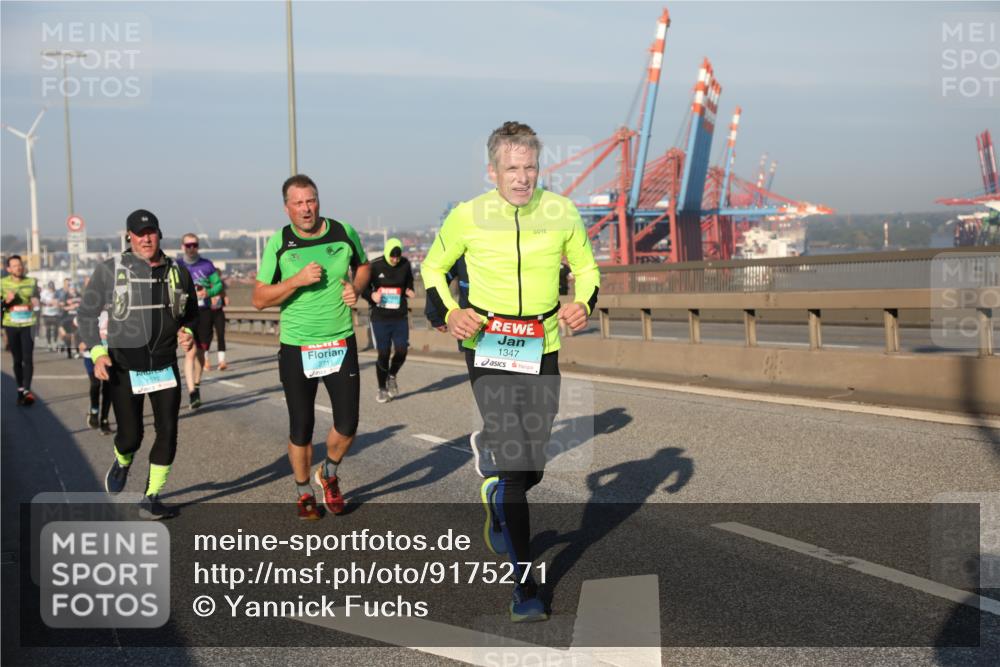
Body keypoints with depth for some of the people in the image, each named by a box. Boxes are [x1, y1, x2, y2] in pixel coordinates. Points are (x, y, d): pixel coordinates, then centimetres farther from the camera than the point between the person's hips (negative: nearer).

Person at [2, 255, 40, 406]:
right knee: (17, 359, 8)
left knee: (28, 358, -10)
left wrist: (35, 302, -4)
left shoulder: (32, 282, 1)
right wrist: (7, 301, -19)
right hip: (11, 325, 1)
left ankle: (27, 390, -14)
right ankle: (20, 389, 16)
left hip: (28, 324, -1)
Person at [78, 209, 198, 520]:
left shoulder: (177, 272, 5)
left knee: (167, 432, -3)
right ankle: (121, 463, 37)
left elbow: (192, 313, 19)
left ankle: (151, 500, 10)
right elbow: (87, 313, 1)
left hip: (165, 366, 3)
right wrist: (97, 352, -12)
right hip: (125, 368, -3)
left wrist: (189, 333, -3)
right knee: (130, 435, -1)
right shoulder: (110, 270, -5)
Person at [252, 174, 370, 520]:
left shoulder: (343, 233, -1)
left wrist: (356, 288, -4)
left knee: (347, 424, 0)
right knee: (301, 428, 6)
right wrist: (298, 280, -20)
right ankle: (304, 494, 27)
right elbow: (259, 299, -7)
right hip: (297, 349, -1)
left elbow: (363, 265, 18)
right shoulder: (278, 244, -6)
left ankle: (329, 474, 30)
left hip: (341, 343, 1)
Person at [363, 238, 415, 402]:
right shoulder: (374, 266, -7)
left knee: (402, 350, -3)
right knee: (383, 353, 0)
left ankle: (392, 376, 28)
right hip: (379, 317, -2)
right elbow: (363, 287, 1)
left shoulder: (405, 265, 1)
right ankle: (382, 389, 18)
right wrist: (372, 295, -20)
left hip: (400, 316, 2)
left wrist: (409, 292, -6)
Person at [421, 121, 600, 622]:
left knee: (532, 469, 10)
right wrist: (448, 312, -8)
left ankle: (495, 498, 47)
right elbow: (433, 267, 9)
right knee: (514, 466, -11)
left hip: (541, 354, 3)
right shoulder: (467, 216, -6)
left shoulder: (561, 213, -2)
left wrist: (583, 305, -8)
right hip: (487, 351, -3)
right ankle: (525, 585, -1)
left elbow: (586, 268, 12)